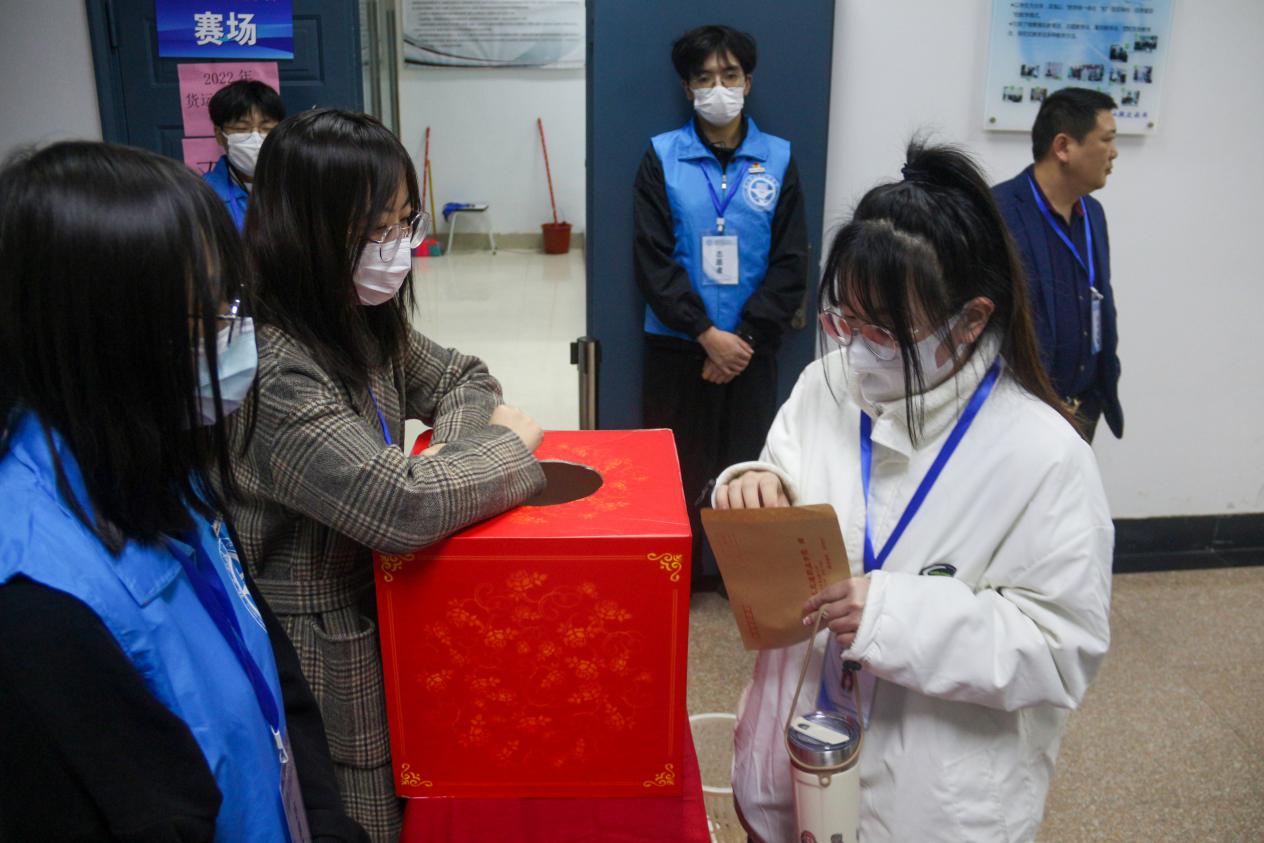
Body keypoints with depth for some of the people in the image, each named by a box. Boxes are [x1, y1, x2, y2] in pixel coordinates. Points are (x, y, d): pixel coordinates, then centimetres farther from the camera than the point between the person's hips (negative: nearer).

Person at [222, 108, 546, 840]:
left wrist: (475, 428, -10)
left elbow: (459, 377, 13)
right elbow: (404, 504, -36)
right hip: (317, 650, -8)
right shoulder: (274, 372, -29)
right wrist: (513, 449, -19)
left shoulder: (365, 322, -1)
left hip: (380, 603, 8)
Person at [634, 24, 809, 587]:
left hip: (750, 345, 1)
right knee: (676, 464, 5)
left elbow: (790, 262, 0)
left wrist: (744, 337, -9)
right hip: (677, 344, 0)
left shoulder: (779, 159, 3)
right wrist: (708, 334, -12)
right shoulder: (661, 157, 1)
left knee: (747, 463, 6)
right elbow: (653, 259, -5)